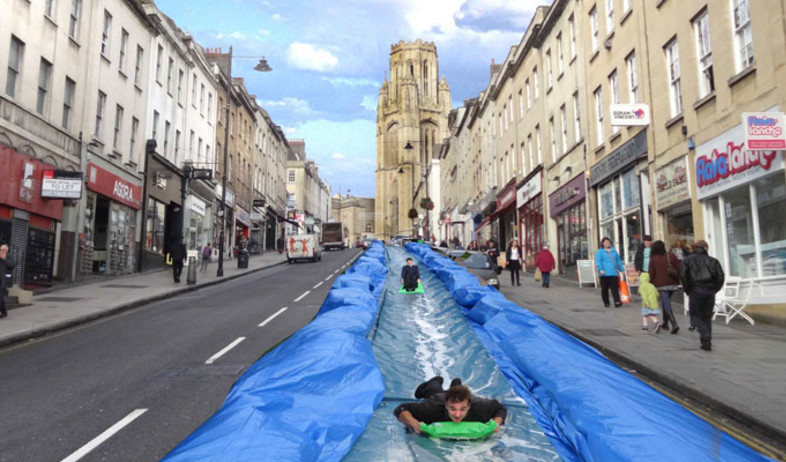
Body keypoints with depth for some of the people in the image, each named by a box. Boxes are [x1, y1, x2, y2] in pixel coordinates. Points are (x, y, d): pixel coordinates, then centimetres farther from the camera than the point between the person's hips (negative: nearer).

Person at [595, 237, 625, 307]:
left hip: (614, 273, 2)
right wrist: (601, 269, -20)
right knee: (604, 288, 4)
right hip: (604, 273, -2)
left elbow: (618, 261, 26)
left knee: (614, 288, -8)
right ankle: (606, 302, 16)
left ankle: (617, 302, -16)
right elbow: (598, 261, -7)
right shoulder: (600, 252, 5)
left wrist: (621, 269, 24)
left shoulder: (614, 251, 18)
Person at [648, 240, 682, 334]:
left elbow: (651, 274, -5)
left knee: (667, 305, -5)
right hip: (673, 284, 4)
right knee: (666, 302, 21)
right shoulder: (671, 256, 3)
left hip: (661, 285, -4)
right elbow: (679, 268, 0)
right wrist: (678, 279, 11)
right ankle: (665, 323, 28)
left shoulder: (653, 259, -5)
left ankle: (674, 324, -21)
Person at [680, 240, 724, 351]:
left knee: (695, 316, 6)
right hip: (710, 292, 2)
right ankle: (707, 342, 14)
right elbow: (721, 276, -2)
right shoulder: (712, 260, 9)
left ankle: (705, 337, -17)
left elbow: (683, 275, -9)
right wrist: (715, 289, 7)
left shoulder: (687, 260, 4)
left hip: (695, 292, -2)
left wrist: (687, 290, 1)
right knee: (707, 317, 14)